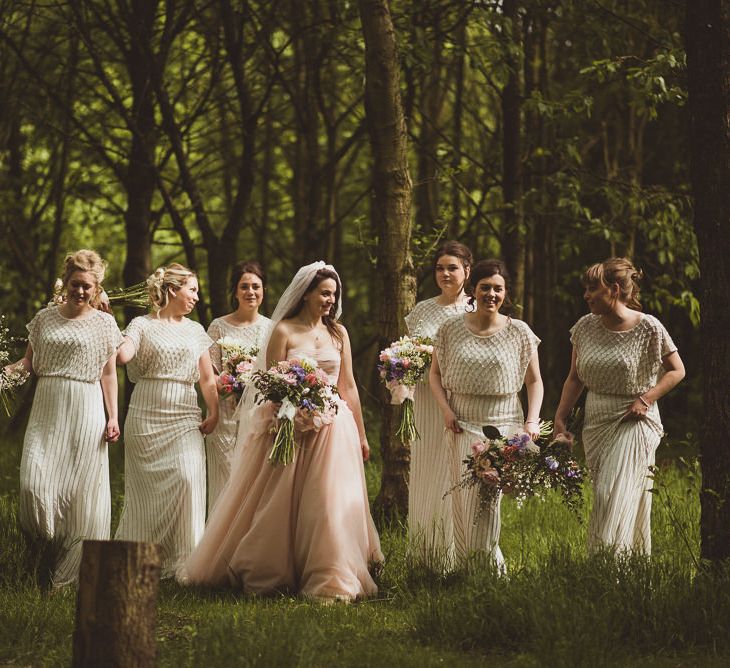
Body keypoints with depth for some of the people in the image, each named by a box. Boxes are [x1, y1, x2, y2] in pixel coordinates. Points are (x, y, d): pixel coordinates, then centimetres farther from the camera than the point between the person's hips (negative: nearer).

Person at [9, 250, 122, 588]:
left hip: (85, 411, -2)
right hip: (46, 408, 2)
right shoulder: (44, 317, 10)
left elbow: (108, 374, 6)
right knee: (35, 482, -12)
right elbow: (29, 362, 15)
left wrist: (113, 417, 0)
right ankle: (45, 546, 12)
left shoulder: (104, 324, 5)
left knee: (79, 488, -2)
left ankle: (70, 571, 6)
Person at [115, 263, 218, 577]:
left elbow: (207, 378, 15)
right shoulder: (142, 325, 3)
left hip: (185, 417, 3)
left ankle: (182, 560, -7)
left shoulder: (195, 330, 16)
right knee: (148, 486, 0)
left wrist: (213, 413, 2)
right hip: (147, 417, -3)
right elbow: (123, 355, -16)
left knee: (188, 479, -13)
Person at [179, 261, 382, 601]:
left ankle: (329, 578, 7)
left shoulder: (338, 332, 10)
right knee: (282, 505, 3)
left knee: (329, 503, -1)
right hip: (293, 429, -3)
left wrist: (361, 435, 12)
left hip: (334, 428, 3)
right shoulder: (284, 331, -2)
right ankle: (271, 573, 16)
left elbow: (349, 387, 12)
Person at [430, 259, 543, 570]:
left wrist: (532, 421, -7)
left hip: (503, 426, -2)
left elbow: (534, 382, 6)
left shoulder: (519, 333, 0)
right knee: (462, 500, 5)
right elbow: (435, 373, 11)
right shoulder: (451, 329, 3)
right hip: (462, 427, 2)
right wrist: (445, 410, -4)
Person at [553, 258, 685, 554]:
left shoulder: (648, 328, -11)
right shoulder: (585, 327, 2)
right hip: (595, 426, 5)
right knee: (604, 498, 11)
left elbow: (676, 370, -2)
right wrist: (560, 418, 5)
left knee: (616, 499, -14)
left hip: (633, 424, -5)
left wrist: (646, 399, -14)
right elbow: (575, 378, 11)